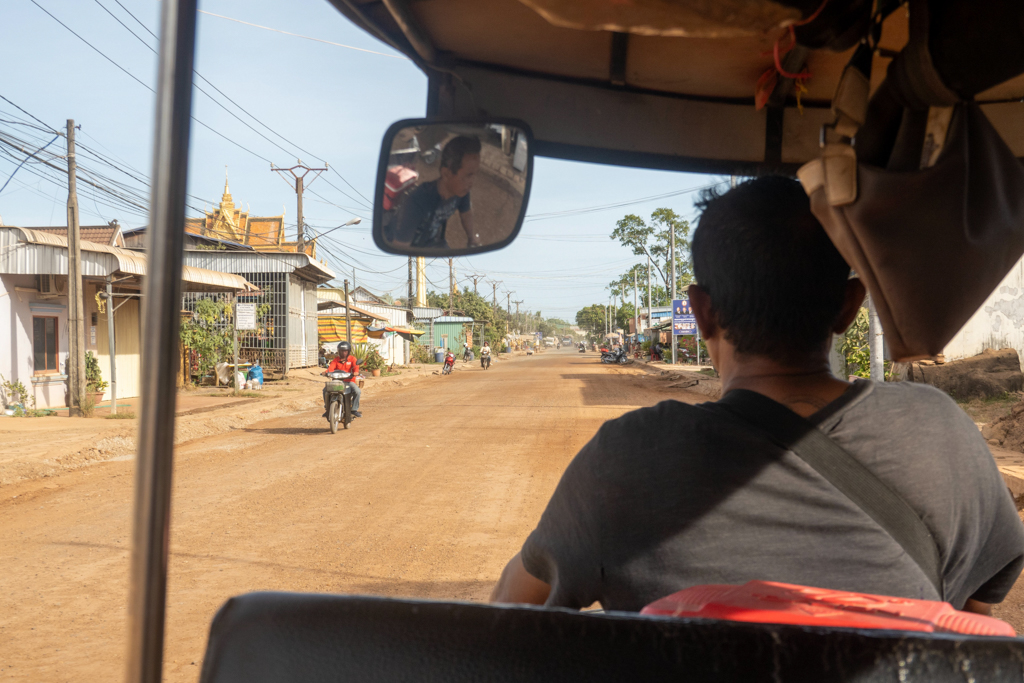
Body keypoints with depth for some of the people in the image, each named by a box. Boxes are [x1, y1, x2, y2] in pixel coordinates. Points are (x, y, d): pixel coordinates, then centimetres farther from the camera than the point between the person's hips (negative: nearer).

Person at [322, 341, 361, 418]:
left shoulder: (352, 359, 5)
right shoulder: (336, 359, 11)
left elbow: (356, 367, -13)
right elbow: (331, 367, -6)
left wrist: (356, 372, -36)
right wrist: (326, 372, -28)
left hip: (349, 381, -2)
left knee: (357, 391, -29)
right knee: (325, 390, -19)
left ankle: (354, 409, -11)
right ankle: (327, 408, -3)